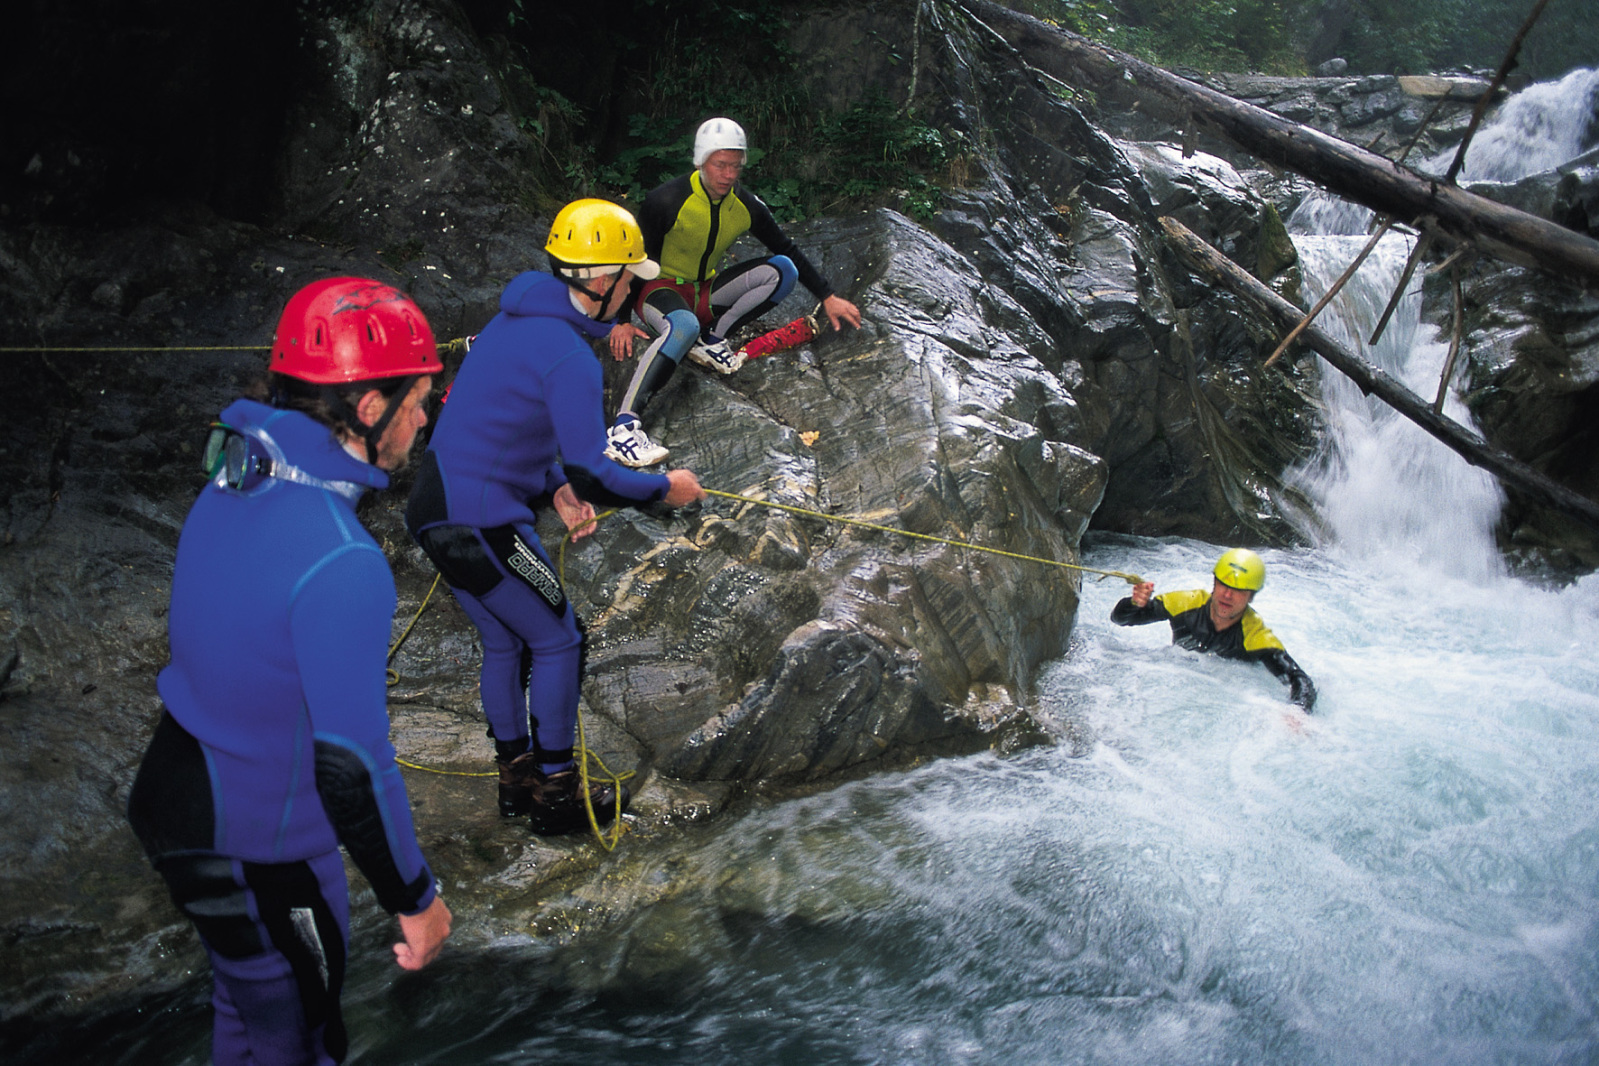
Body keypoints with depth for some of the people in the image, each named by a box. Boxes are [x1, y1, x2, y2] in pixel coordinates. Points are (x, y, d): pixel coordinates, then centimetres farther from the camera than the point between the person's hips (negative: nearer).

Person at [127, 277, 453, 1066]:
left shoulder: (232, 483, -3)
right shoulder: (342, 563, -31)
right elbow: (352, 763, -29)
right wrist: (415, 898, -15)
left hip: (174, 801, 8)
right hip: (254, 851, -8)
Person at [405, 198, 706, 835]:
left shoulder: (516, 320, 11)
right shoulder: (569, 357, -20)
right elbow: (592, 472, -21)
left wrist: (557, 489, 9)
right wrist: (664, 488, -6)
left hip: (436, 512, 9)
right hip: (483, 524, -9)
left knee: (505, 642, 20)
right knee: (557, 641, 6)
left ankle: (516, 780, 33)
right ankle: (555, 795, 16)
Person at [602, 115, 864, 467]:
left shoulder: (747, 206, -5)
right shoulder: (667, 201, -20)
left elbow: (789, 251, 6)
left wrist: (828, 298, 4)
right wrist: (622, 320, -17)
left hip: (706, 292, 6)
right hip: (660, 289, -6)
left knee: (783, 270, -12)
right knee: (684, 326, -43)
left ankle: (710, 340, -8)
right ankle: (623, 426, -50)